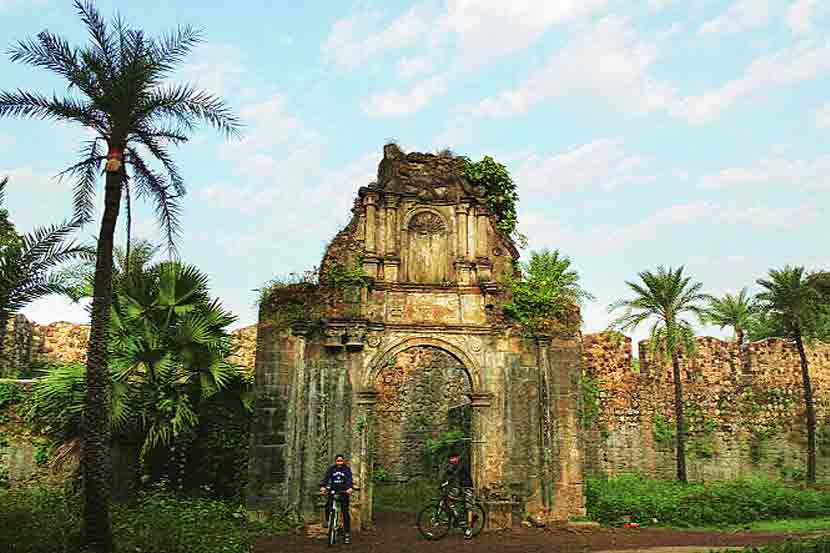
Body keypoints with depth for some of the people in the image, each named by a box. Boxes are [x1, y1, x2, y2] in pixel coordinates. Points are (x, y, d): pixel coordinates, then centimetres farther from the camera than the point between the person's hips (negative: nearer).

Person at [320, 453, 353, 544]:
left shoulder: (347, 469, -3)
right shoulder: (331, 469, 1)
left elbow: (349, 479, -17)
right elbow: (326, 478, -11)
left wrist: (349, 488, -37)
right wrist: (323, 486, -30)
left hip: (344, 492, -1)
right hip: (333, 491, 1)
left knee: (345, 512, -5)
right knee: (328, 505, -21)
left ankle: (347, 533, 0)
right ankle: (327, 520, 10)